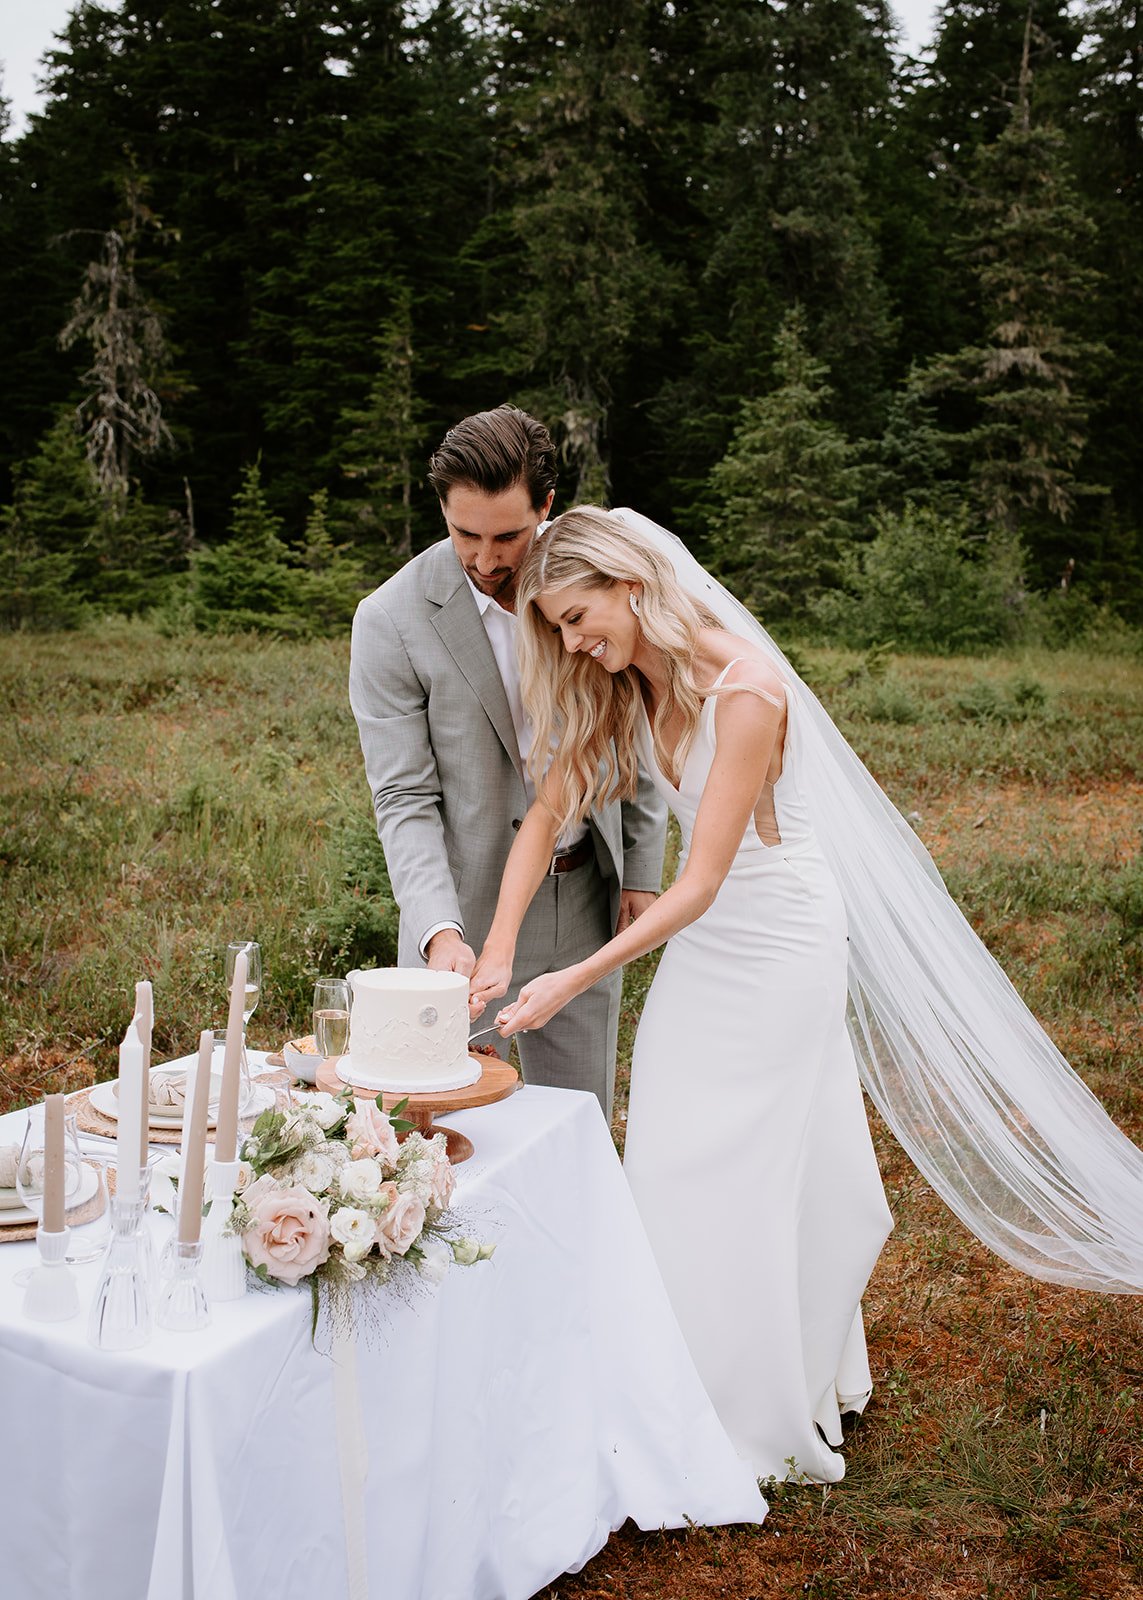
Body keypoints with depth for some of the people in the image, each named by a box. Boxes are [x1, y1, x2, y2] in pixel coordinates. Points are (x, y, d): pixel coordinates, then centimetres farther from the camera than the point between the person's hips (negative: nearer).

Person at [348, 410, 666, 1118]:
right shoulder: (391, 621, -14)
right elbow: (404, 799, -13)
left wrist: (644, 867, 7)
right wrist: (440, 930, -26)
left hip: (587, 900, 3)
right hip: (470, 908, -3)